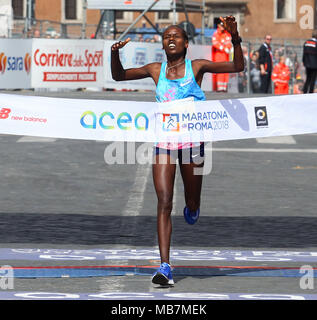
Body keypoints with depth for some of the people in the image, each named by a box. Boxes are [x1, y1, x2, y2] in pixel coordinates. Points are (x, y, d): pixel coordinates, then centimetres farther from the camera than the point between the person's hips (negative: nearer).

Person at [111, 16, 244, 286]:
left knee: (192, 204, 13)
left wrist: (235, 40, -18)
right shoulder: (156, 70, 6)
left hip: (191, 142, -1)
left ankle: (192, 210, 54)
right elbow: (119, 76, 15)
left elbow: (238, 67, -3)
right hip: (163, 142, 1)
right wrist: (115, 54, -4)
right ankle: (165, 267, -16)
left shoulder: (196, 67, -1)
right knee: (164, 203, -10)